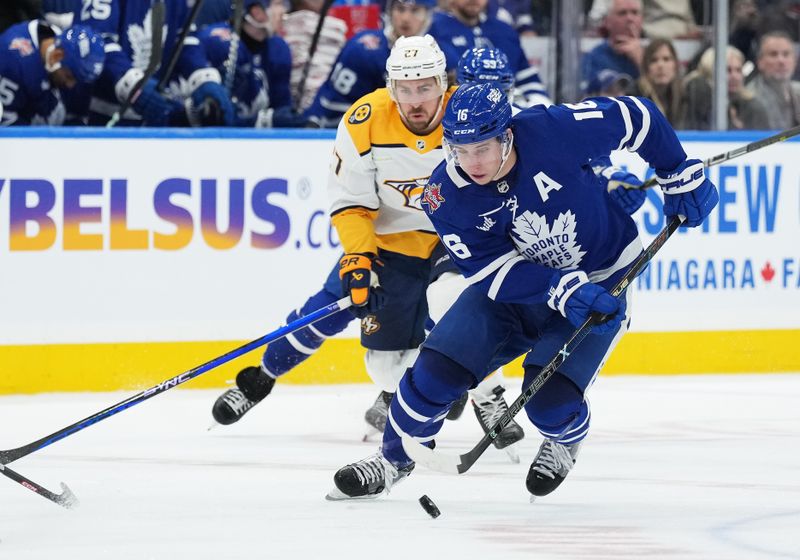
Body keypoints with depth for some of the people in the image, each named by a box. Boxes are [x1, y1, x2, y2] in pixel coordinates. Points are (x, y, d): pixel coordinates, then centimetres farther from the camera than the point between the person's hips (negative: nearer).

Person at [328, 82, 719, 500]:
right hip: (510, 287, 3)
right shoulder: (445, 196, -19)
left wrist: (681, 178, -8)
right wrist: (563, 289, -34)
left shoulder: (553, 130, -28)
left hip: (598, 287, -3)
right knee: (436, 370, -10)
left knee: (549, 402, -18)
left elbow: (638, 118, -14)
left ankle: (566, 439, 20)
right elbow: (494, 273, -20)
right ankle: (394, 458, 17)